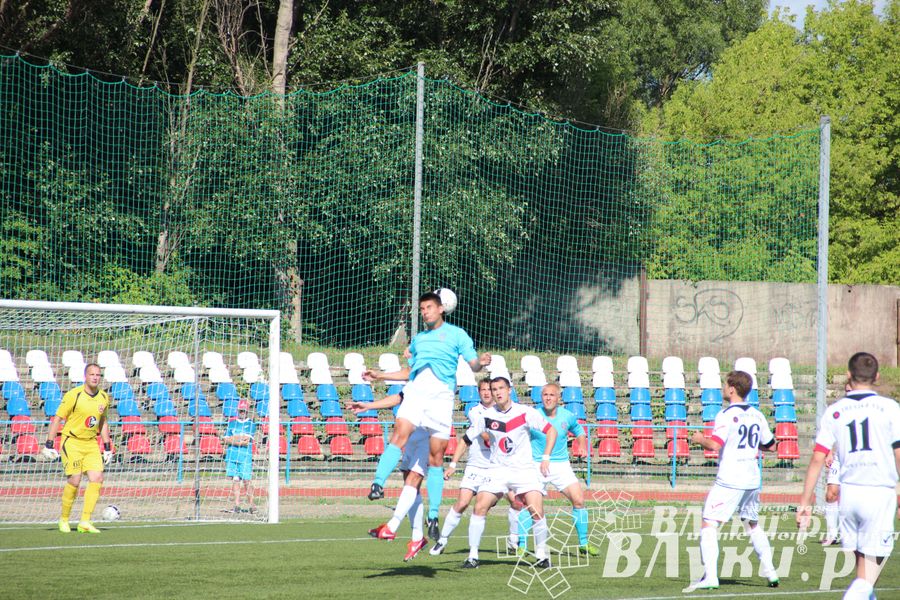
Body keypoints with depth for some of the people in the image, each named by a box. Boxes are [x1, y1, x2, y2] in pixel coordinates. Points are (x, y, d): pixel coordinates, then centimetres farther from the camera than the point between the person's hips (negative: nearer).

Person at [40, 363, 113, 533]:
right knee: (74, 480, -12)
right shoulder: (74, 395, -12)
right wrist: (49, 445, -10)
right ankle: (64, 519, 7)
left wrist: (107, 447, 16)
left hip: (91, 443, 5)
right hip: (71, 441, -5)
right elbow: (57, 418, -7)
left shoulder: (104, 397, 4)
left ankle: (85, 522, -7)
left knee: (97, 479, -10)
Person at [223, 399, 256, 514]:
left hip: (246, 457, -3)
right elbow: (227, 440, 6)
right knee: (235, 480, -1)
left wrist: (233, 438, -3)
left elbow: (247, 439, -7)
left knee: (247, 481, -6)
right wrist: (241, 441, -7)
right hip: (232, 456, 3)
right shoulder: (232, 423, 14)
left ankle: (250, 504, 1)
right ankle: (237, 505, 0)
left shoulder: (251, 424, 5)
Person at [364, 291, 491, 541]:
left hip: (442, 394, -3)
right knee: (400, 434, -24)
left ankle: (433, 516, 3)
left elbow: (473, 364, 4)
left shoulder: (456, 334, 12)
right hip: (416, 389, 3)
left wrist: (481, 361, -18)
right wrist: (380, 375, 30)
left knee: (436, 456, -2)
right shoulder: (418, 339, 26)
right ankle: (378, 484, -36)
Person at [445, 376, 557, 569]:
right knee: (479, 507, -14)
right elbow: (466, 439, 9)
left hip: (524, 469, -2)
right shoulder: (487, 416, -1)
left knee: (537, 511, -16)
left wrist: (546, 458, -11)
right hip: (498, 470, 2)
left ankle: (542, 555, 3)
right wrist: (453, 464, 2)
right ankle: (472, 556, -5)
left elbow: (551, 430, -1)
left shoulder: (525, 413, -6)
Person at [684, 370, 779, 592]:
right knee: (753, 524, 24)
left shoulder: (727, 415, -11)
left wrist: (700, 439, -2)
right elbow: (770, 446, 19)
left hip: (729, 480, -7)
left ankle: (710, 576, -18)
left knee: (709, 524, -6)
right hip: (752, 480, 7)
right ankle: (770, 572, 24)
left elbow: (715, 445, -21)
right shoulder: (757, 415, 10)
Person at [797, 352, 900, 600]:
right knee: (867, 577, -3)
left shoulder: (835, 411, 6)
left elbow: (817, 459, 3)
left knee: (863, 566, 19)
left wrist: (805, 501, 7)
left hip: (848, 493, 3)